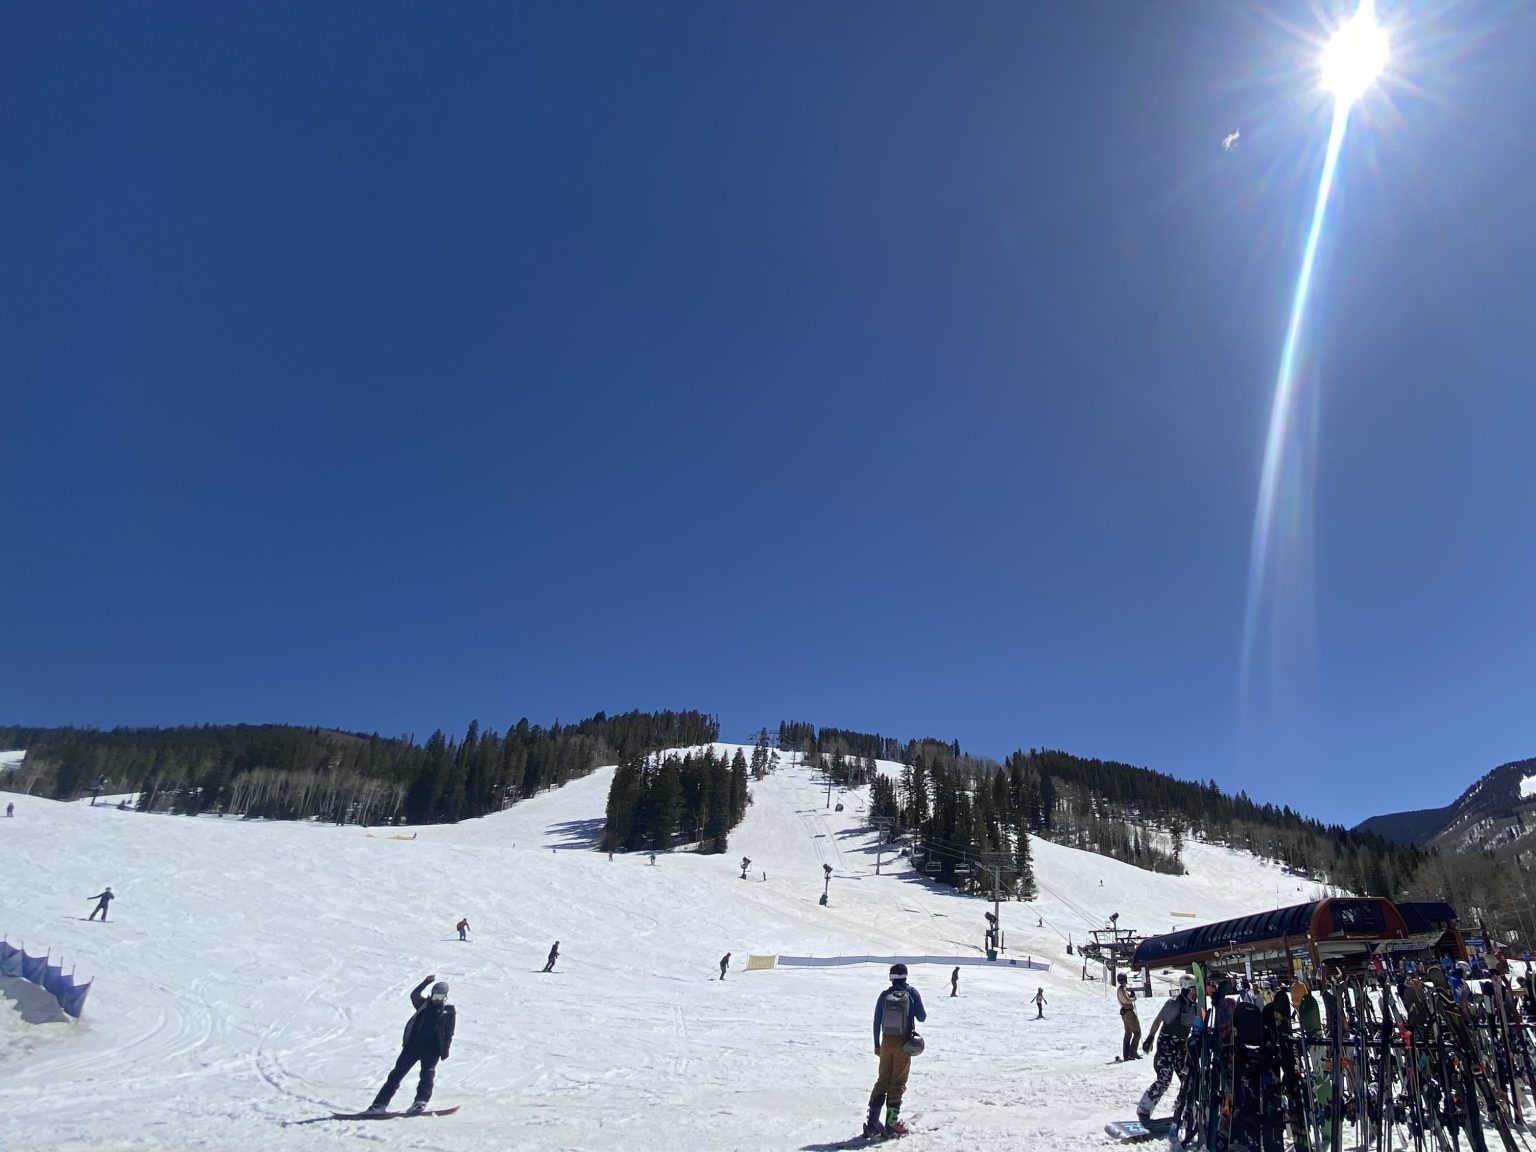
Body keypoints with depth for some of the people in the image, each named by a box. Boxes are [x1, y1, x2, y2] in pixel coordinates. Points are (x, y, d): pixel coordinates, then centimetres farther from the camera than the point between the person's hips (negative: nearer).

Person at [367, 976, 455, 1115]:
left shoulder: (449, 1011, 4)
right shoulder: (424, 1004, 10)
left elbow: (449, 1034, 5)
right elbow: (414, 995, -10)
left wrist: (445, 1051, -5)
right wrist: (426, 982, -22)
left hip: (431, 1048, -2)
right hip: (413, 1043, 2)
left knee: (427, 1073, -19)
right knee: (397, 1073, 1)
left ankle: (420, 1102, -23)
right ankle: (380, 1104, 5)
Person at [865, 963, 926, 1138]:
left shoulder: (884, 995, 1)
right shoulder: (912, 993, -6)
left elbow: (877, 1022, 4)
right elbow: (922, 1017, -4)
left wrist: (877, 1044, 14)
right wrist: (923, 1010, 19)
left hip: (887, 1043, 2)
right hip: (904, 1043, -2)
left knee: (883, 1080, 12)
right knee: (898, 1082, 6)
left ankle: (873, 1122, 6)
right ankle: (891, 1122, 1)